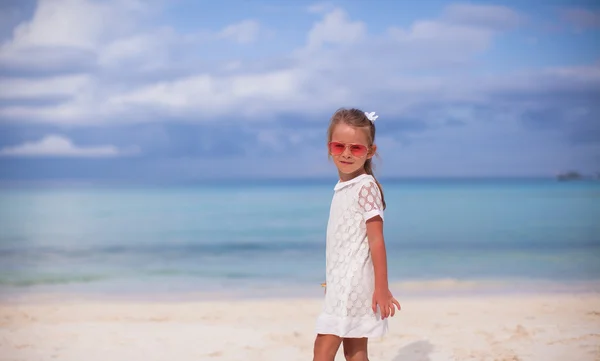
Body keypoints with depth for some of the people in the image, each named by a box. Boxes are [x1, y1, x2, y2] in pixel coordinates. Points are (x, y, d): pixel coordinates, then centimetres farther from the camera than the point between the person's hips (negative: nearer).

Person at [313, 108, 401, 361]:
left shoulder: (366, 187, -13)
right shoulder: (343, 187, 11)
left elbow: (376, 241, -16)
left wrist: (382, 289, -17)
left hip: (353, 283, -8)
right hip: (342, 282, 8)